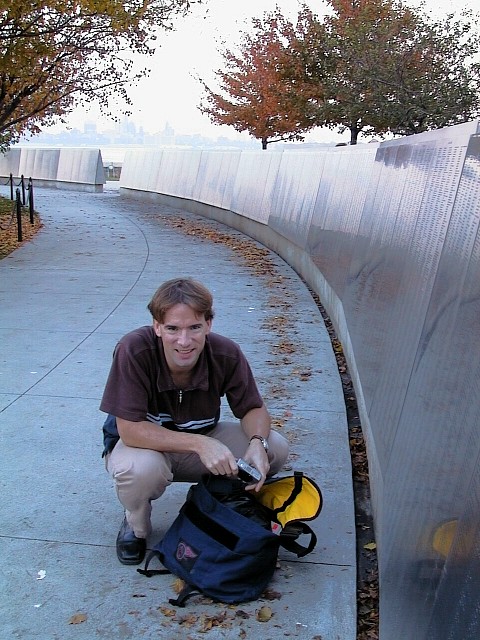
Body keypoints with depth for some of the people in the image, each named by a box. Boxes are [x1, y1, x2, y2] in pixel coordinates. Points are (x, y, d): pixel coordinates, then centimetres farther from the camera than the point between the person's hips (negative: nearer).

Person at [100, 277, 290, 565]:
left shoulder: (227, 354, -21)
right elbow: (129, 429, -32)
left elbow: (254, 409, -8)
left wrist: (257, 443, -31)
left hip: (202, 440, 3)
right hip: (143, 444, -3)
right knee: (141, 468, -39)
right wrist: (199, 444, -41)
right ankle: (137, 526, -1)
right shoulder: (134, 350, -31)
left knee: (276, 448, -17)